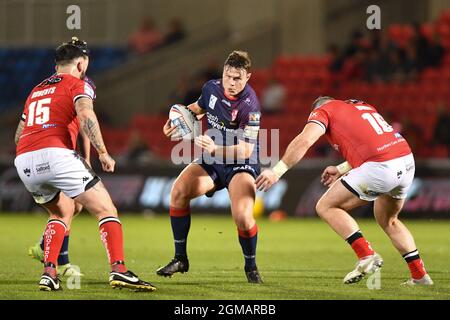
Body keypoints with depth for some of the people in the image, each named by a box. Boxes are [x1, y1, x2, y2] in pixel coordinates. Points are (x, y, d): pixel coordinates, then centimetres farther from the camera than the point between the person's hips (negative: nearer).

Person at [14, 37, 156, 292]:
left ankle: (49, 273, 14)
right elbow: (86, 115, -11)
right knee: (107, 210, 0)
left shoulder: (37, 90, 30)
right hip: (56, 154, -7)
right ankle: (119, 270, -18)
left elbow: (19, 134, 31)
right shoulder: (78, 84, 10)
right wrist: (103, 152, -10)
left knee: (63, 212, 29)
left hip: (24, 161, 7)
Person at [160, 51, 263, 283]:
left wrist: (215, 149, -38)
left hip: (241, 166, -5)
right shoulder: (211, 88, -4)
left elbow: (246, 150, -25)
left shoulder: (250, 105, -22)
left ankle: (251, 266, 3)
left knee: (242, 217, -27)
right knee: (179, 191, -19)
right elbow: (199, 107, 21)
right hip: (211, 161, 5)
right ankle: (180, 259, -6)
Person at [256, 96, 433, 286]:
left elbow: (304, 141, -7)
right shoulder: (363, 106, 31)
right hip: (407, 162, 8)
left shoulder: (323, 110, 10)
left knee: (326, 207, 5)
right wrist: (341, 170, 31)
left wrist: (277, 171, -6)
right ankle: (419, 275, 27)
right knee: (388, 221, 30)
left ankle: (367, 256, -5)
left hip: (380, 168, -8)